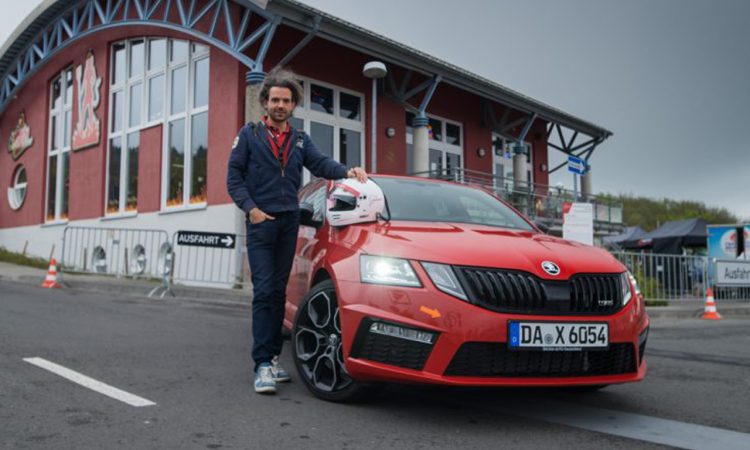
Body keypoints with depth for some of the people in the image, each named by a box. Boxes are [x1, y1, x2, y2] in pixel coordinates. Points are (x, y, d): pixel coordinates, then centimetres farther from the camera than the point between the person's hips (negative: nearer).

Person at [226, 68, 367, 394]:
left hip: (289, 222, 4)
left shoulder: (300, 140, 15)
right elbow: (234, 175, 0)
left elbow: (321, 164, -1)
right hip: (261, 222, -4)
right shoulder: (250, 135, 5)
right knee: (264, 291, -10)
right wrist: (251, 209, -12)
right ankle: (263, 365, -9)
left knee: (278, 290, 8)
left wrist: (347, 171, -21)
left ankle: (273, 358, 16)